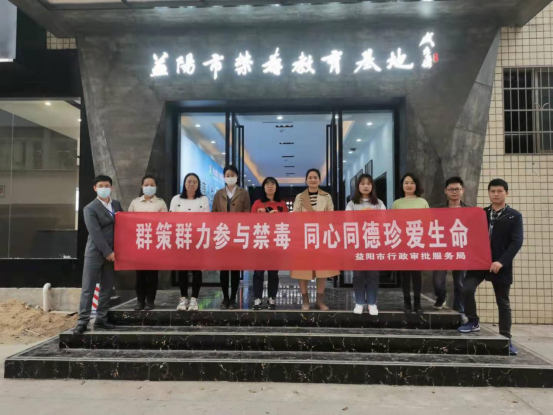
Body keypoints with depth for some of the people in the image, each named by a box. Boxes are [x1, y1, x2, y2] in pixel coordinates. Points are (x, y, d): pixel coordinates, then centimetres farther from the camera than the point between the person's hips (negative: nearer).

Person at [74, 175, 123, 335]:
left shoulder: (117, 205, 12)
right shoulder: (90, 208, -6)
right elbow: (95, 233, -14)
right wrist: (107, 252, -17)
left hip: (112, 252, 5)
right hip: (95, 253, -5)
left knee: (107, 288, 8)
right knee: (88, 288, -2)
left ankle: (101, 319, 16)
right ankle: (83, 321, 4)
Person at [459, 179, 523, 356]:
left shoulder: (514, 216, 1)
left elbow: (516, 242, -8)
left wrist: (502, 261, -19)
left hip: (501, 265, -2)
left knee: (503, 302, 8)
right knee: (467, 289, -17)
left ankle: (505, 338, 20)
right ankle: (473, 322, 5)